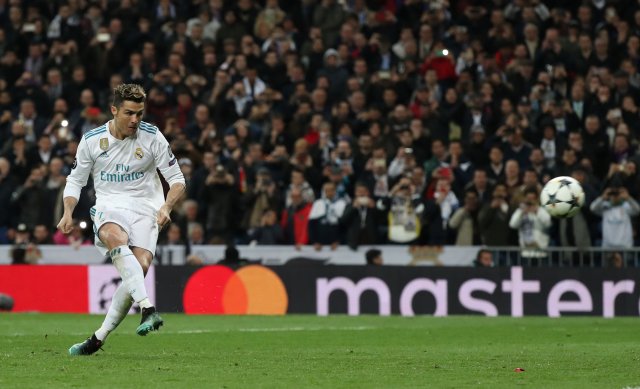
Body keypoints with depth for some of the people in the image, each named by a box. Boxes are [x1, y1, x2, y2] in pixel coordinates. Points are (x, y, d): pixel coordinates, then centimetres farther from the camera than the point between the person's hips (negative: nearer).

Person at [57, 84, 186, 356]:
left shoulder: (152, 137, -1)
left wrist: (166, 206, -16)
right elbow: (75, 179, 13)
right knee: (116, 238, -37)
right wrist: (68, 213, -5)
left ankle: (99, 338, -15)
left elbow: (176, 179, 4)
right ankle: (148, 309, -49)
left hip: (145, 207, 0)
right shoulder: (92, 140, 2)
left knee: (141, 265, -25)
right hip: (109, 205, 0)